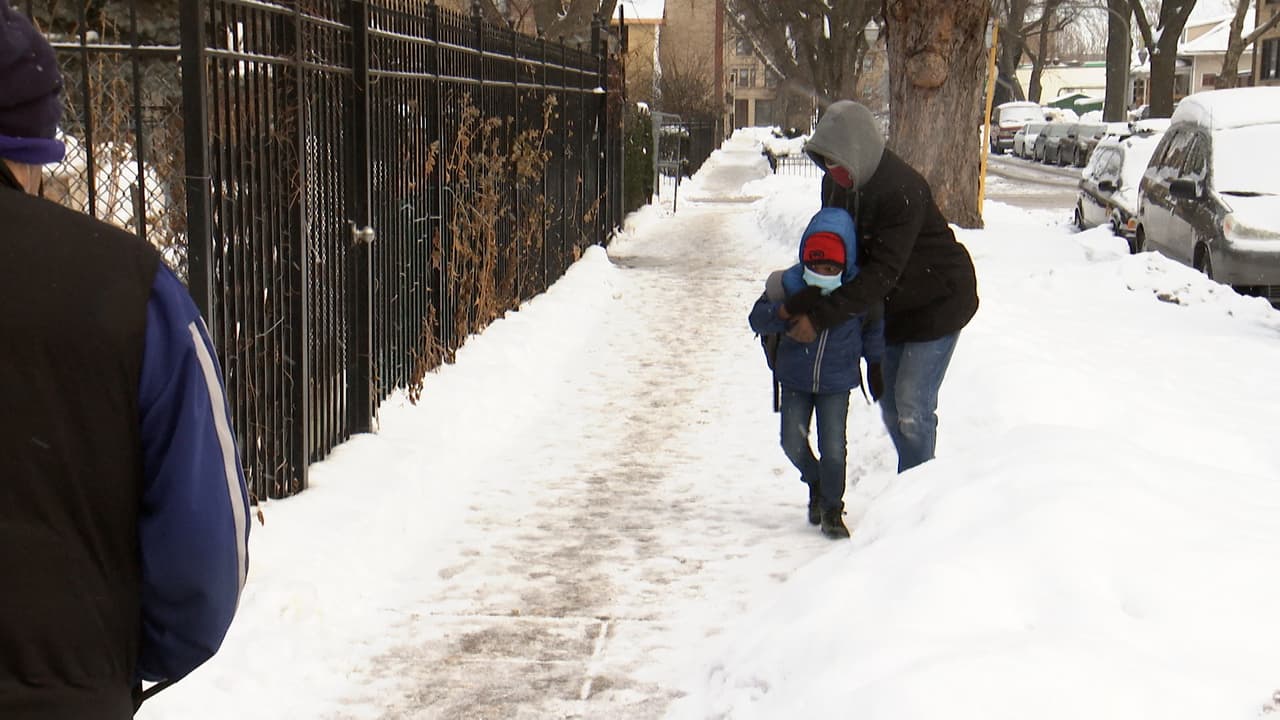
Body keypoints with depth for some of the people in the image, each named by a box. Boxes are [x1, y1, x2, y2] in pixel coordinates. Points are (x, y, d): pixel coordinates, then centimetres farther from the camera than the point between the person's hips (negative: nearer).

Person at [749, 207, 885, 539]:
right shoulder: (790, 283, -14)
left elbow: (872, 331, 6)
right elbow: (757, 319, -11)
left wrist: (875, 368, 13)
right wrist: (787, 310, -28)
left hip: (837, 383, -1)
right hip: (795, 379, 1)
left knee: (833, 449, -7)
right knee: (793, 443, 1)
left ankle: (832, 509, 14)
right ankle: (815, 482, 34)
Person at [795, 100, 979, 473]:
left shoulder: (902, 190, -32)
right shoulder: (835, 183, -6)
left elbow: (883, 273, -34)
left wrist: (821, 317, -37)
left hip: (938, 302, -8)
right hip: (889, 305, 8)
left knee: (912, 404, -10)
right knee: (889, 401, 11)